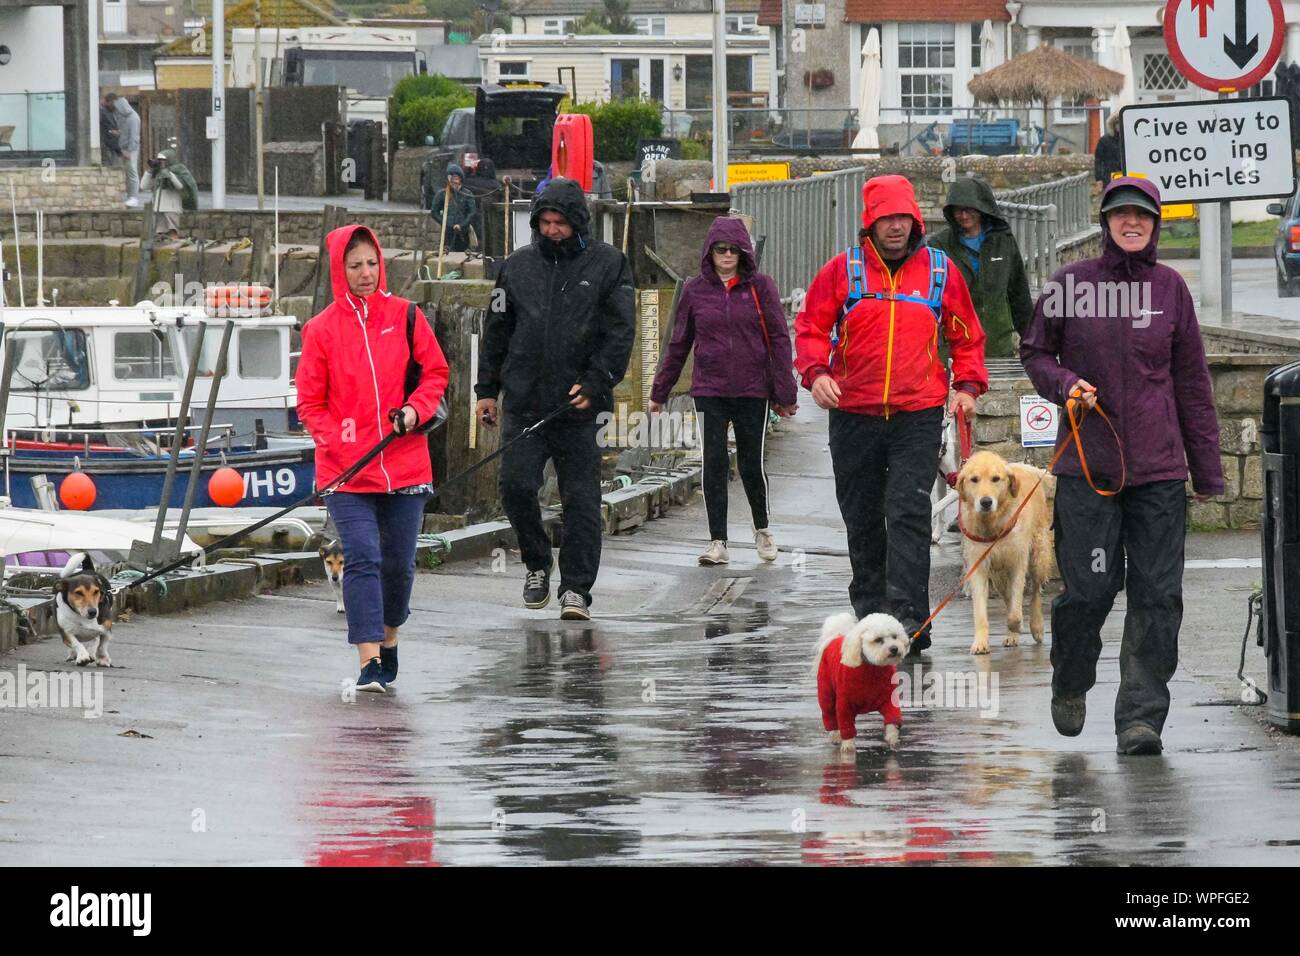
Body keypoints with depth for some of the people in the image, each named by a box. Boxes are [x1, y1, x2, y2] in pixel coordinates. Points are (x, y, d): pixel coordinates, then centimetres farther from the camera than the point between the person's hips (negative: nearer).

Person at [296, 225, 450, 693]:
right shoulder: (321, 329, -1)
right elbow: (310, 403, 3)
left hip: (404, 465, 2)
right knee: (362, 559, -13)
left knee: (399, 562, 9)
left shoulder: (405, 317, 3)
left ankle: (389, 637, 34)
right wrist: (338, 442, -10)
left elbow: (435, 372, 11)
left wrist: (416, 409, -8)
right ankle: (369, 661, -15)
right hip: (345, 471, -2)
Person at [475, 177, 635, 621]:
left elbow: (620, 332, -2)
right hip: (523, 404, 2)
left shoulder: (607, 264, 2)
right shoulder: (518, 265, 11)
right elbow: (496, 331, 16)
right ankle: (536, 563, 17)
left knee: (581, 500, -3)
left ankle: (576, 588, 2)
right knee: (516, 486, -7)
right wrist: (487, 389, 11)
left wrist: (595, 384, -12)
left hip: (578, 406, -2)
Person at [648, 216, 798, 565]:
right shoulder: (695, 291, 5)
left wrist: (784, 393, -4)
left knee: (751, 464, 3)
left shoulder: (760, 287, 0)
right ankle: (717, 542, 3)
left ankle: (762, 529, 26)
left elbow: (779, 340, 0)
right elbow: (678, 345, 12)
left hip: (752, 391, -1)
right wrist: (659, 392, 13)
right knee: (715, 464, -3)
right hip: (709, 390, 1)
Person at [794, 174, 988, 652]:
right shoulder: (843, 270, 3)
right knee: (862, 519, 9)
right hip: (854, 415, 2)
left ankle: (907, 616, -19)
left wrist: (968, 385, 3)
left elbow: (966, 335, 16)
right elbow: (811, 327, 6)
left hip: (918, 415, -2)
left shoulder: (941, 271, 5)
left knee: (909, 514, -13)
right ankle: (869, 610, 20)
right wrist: (816, 371, -12)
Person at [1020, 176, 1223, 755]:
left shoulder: (1169, 288, 5)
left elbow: (1192, 382, 10)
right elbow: (1034, 352, 13)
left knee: (1157, 597, -4)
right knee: (1089, 589, -2)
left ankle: (1141, 715, 0)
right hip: (1087, 465, -2)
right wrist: (1064, 384, -9)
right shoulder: (1072, 284, 1)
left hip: (1158, 468, 2)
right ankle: (1069, 683, 26)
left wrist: (1207, 469, 11)